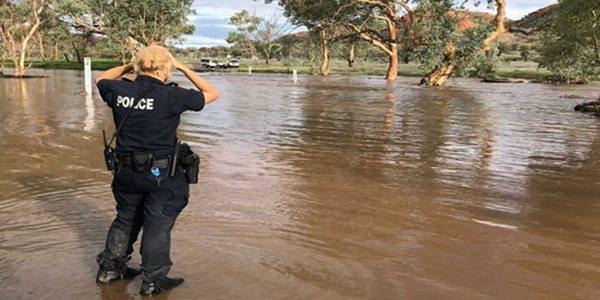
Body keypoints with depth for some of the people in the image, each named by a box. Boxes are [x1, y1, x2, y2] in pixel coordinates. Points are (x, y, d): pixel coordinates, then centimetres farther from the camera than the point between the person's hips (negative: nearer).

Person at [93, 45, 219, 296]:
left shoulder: (120, 91, -3)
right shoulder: (170, 96, -17)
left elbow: (101, 79, 22)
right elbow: (212, 94, -7)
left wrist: (128, 66, 16)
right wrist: (184, 69, -1)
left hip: (126, 171, 6)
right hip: (161, 174, -5)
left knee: (126, 219, 23)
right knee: (158, 225, 8)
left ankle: (109, 268, 35)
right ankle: (152, 280, 17)